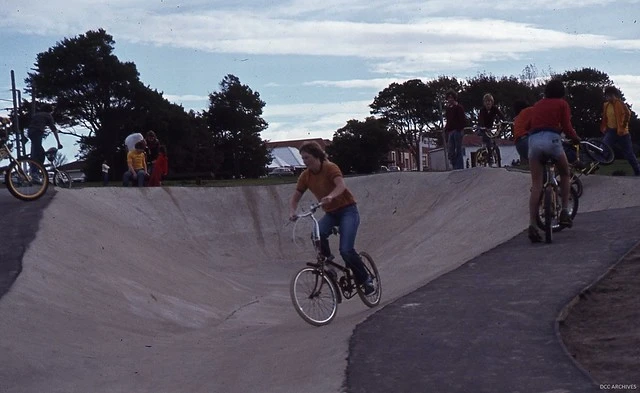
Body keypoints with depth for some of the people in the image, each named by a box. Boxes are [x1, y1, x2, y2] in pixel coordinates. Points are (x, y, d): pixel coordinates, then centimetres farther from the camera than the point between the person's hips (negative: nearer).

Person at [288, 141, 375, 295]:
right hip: (330, 213, 5)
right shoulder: (305, 176, 0)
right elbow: (295, 197, 3)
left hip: (347, 210, -5)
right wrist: (293, 212, -19)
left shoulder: (330, 168, -17)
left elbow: (341, 185, -35)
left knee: (346, 250, -19)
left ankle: (365, 279, 2)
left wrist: (330, 196, -55)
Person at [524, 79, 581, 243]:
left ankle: (532, 224, -11)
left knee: (536, 185, 1)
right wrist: (576, 139, 20)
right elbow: (567, 128, 3)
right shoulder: (562, 104, 12)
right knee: (565, 174, 22)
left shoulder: (538, 104, 25)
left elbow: (527, 125, 22)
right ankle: (564, 212, 12)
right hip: (552, 139, -3)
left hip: (533, 140, 3)